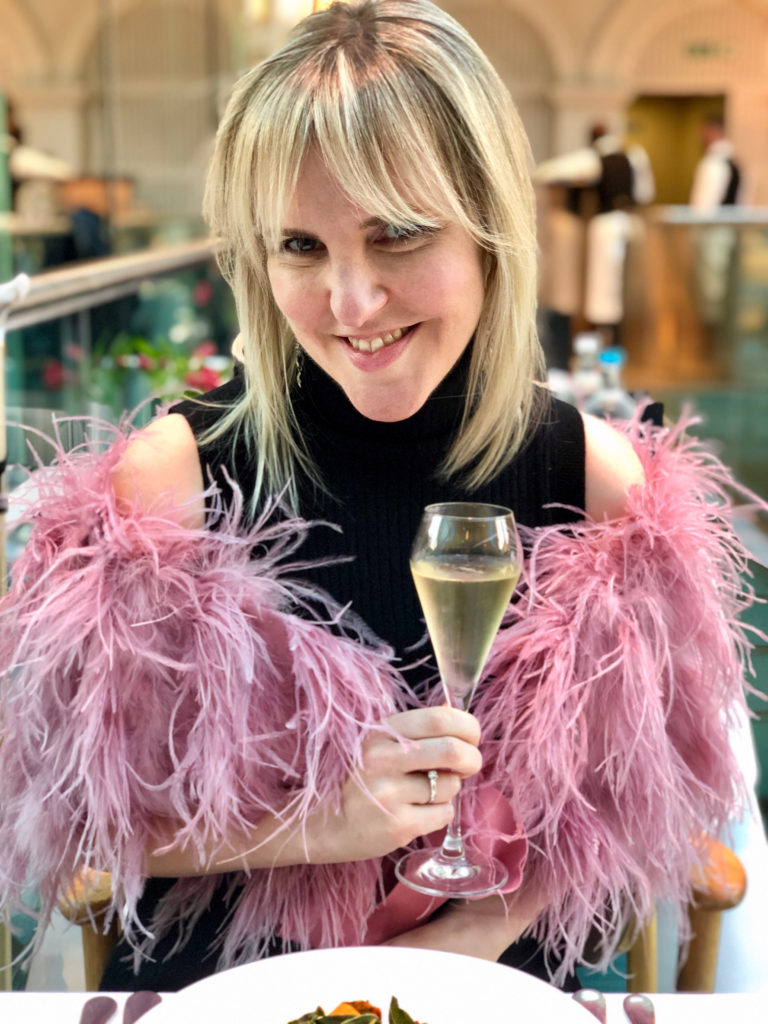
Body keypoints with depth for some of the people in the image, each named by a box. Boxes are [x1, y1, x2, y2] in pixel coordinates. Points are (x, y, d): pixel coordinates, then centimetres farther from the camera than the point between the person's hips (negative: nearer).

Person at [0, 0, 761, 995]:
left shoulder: (602, 480, -9)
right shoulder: (170, 475, -13)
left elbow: (636, 790, 2)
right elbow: (80, 807, -6)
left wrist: (486, 925, -10)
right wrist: (313, 825, -18)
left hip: (492, 983, 1)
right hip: (217, 980, 0)